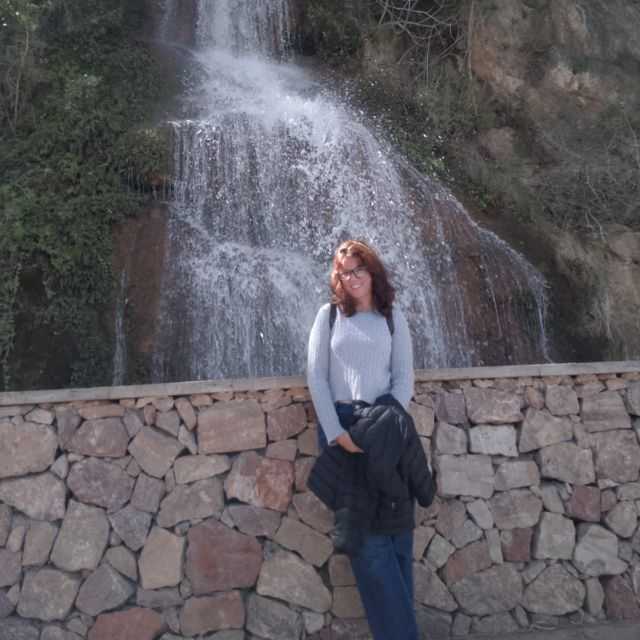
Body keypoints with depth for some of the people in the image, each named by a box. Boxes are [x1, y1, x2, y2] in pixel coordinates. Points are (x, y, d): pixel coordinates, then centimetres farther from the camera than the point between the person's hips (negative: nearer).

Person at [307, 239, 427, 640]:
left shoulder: (393, 317, 11)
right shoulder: (329, 315, 8)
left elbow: (404, 376, 5)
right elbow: (315, 375, 1)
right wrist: (336, 431, -10)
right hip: (339, 424, -1)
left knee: (395, 524, -2)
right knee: (365, 530, -3)